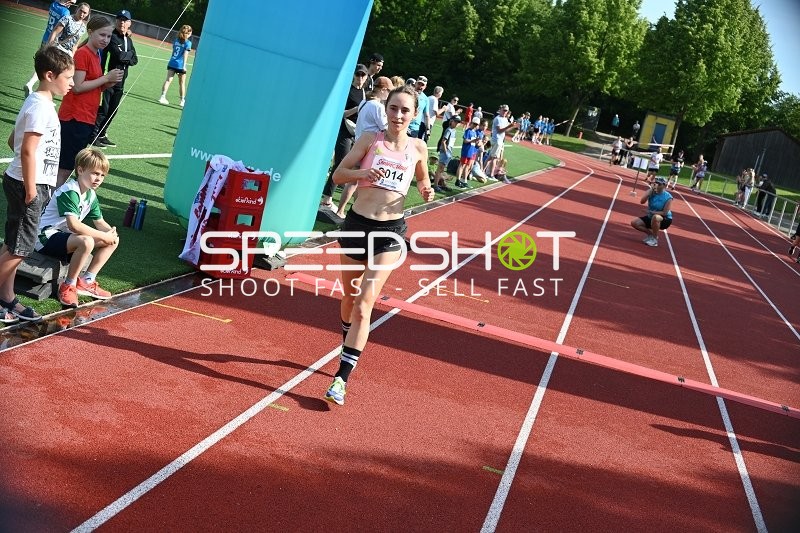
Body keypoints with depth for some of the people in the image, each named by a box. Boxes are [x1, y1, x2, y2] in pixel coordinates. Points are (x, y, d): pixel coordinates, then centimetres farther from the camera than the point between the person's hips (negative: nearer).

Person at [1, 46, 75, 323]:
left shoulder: (39, 102, 12)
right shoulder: (41, 107, -19)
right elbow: (28, 151, -24)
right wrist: (31, 189, -20)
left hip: (23, 183, 10)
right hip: (27, 185, -10)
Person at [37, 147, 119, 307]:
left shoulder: (91, 195, 8)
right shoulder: (69, 192, -22)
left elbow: (100, 222, 10)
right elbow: (73, 225, -33)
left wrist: (111, 232, -14)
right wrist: (104, 236, -27)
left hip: (65, 235, 10)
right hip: (46, 236, -10)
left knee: (113, 241, 2)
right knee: (86, 242, -37)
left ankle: (86, 281, 2)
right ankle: (68, 286, -18)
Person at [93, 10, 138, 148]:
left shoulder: (128, 40, 13)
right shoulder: (112, 37, -11)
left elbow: (135, 60, 10)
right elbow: (119, 55, -22)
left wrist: (125, 58, -10)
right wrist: (130, 54, -4)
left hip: (120, 81, 8)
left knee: (112, 110, 12)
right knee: (103, 109, -5)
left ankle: (102, 135, 22)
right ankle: (94, 136, 3)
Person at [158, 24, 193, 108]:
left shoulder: (176, 40, 10)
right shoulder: (188, 43, -8)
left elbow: (173, 50, 16)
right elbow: (185, 55, -14)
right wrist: (184, 65, -15)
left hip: (172, 63, 5)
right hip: (180, 65, -4)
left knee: (168, 80, 1)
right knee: (182, 83, 7)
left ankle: (162, 97, -8)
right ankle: (182, 101, 13)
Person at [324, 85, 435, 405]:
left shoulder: (418, 148, 1)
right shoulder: (370, 139, -1)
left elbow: (422, 179, 20)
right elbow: (338, 175, -1)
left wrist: (426, 192, -3)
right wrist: (362, 173, -21)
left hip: (390, 232, -1)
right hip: (357, 224, 1)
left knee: (363, 306, -11)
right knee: (350, 297, 17)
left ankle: (341, 378, -9)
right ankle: (348, 351, 45)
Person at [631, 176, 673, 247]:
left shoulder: (668, 197, -18)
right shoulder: (651, 192, -6)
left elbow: (664, 213, -21)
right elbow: (642, 201, -21)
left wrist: (652, 212, -28)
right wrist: (651, 190, -22)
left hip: (665, 220, -6)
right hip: (651, 217, 6)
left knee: (655, 217, -40)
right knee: (634, 223, -8)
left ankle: (655, 239, -20)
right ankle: (651, 234, 12)